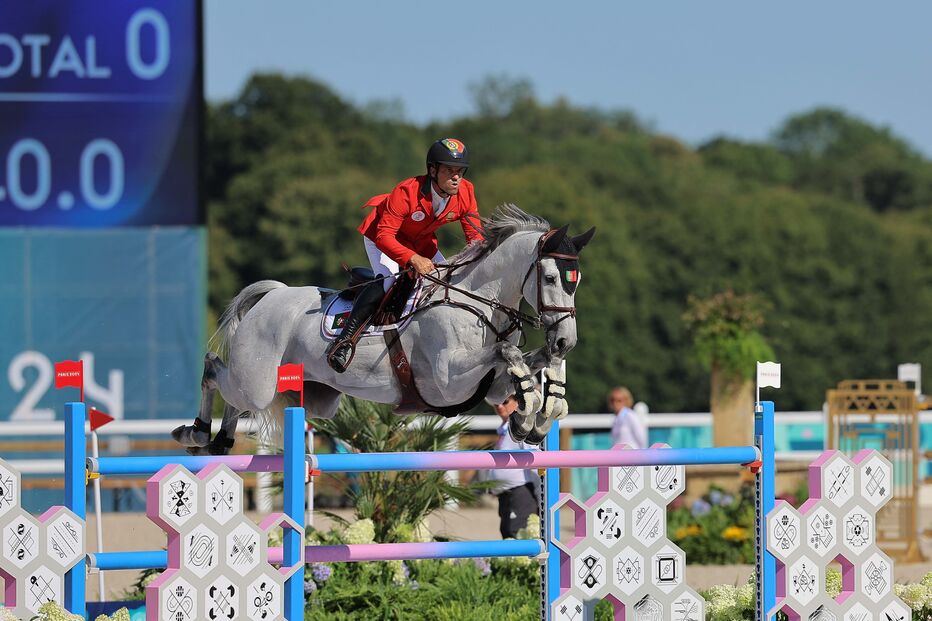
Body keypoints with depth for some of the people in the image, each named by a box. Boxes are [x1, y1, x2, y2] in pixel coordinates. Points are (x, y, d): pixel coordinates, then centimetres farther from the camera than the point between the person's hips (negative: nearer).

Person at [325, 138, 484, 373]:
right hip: (382, 234, -7)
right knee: (387, 279, -30)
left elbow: (474, 234, -10)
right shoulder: (407, 192, -37)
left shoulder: (466, 192, -21)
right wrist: (413, 259, -52)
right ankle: (345, 339, -30)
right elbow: (384, 235, -38)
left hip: (421, 241, 7)